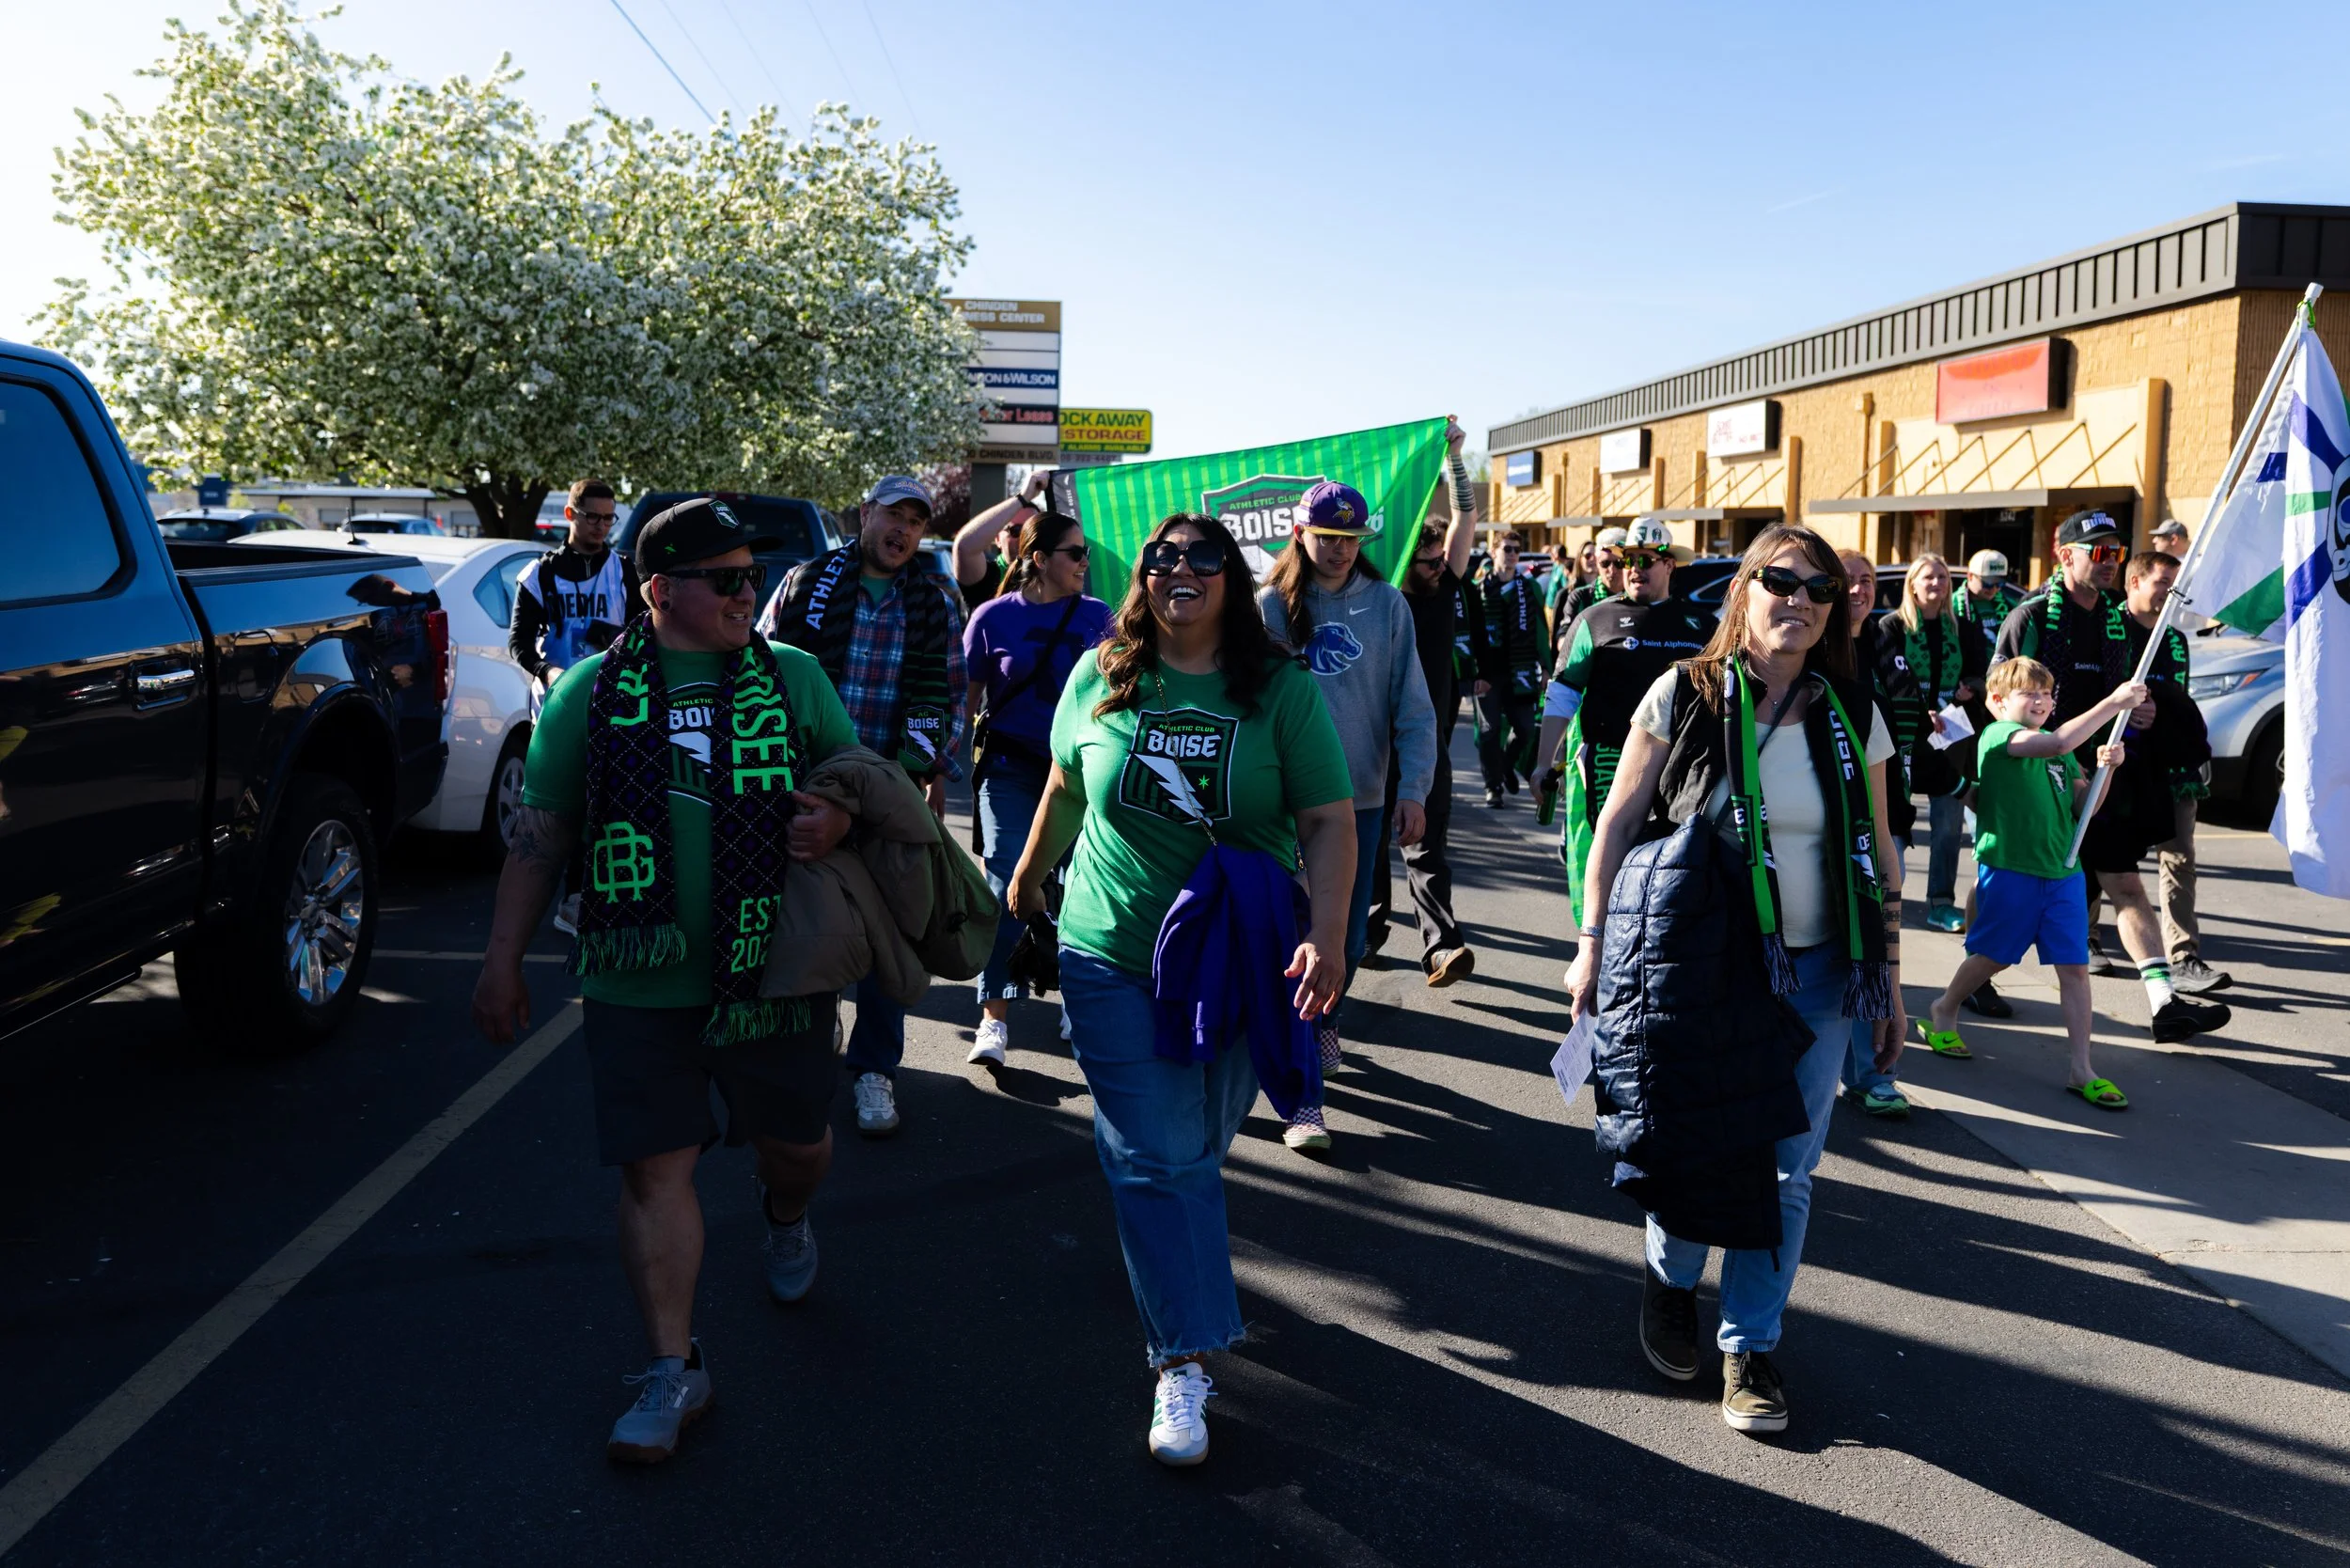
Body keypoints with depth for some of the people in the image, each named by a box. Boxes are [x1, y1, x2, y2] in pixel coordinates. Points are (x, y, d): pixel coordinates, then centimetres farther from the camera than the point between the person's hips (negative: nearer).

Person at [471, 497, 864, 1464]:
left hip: (774, 972, 1)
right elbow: (540, 833, 6)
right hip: (640, 985, -1)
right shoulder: (592, 691, 3)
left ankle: (784, 1215, 51)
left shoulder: (793, 676, 6)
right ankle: (673, 1367, 15)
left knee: (799, 1143, 14)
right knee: (655, 1168, 0)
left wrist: (838, 816, -12)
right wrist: (504, 957, 3)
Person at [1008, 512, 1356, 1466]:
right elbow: (1064, 787, 15)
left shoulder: (1281, 689, -6)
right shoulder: (1100, 677, 0)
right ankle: (1183, 1360, 4)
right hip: (1114, 956, 0)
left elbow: (1329, 822, -9)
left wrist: (1327, 936, -21)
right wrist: (1030, 873, 26)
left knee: (1201, 1144, 12)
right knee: (1157, 1155, -3)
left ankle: (1169, 1266, 41)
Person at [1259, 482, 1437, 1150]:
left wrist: (1414, 789, -6)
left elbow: (1412, 707, 1)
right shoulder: (1271, 605, -2)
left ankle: (1321, 1027, 41)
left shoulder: (1386, 605, 0)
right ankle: (1302, 1094, 0)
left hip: (1363, 800, 2)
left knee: (1348, 938, 13)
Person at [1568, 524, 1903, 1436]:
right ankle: (1670, 1279, 36)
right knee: (1687, 1144, 5)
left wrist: (1889, 981, 8)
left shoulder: (1852, 717, 3)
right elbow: (1618, 824, -1)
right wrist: (1594, 942, -3)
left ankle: (1750, 1344, 23)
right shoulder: (1685, 697, -4)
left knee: (1785, 1169, 5)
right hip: (1700, 968, -2)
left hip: (1816, 975, 2)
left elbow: (1878, 860, 8)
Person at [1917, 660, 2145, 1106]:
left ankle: (2081, 1070, 5)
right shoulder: (1998, 735, -10)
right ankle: (1942, 1013, 36)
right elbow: (2061, 742, -28)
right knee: (1993, 956, 9)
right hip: (2009, 868, -6)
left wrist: (2103, 768, -4)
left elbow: (2083, 806, 13)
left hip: (2062, 872, 6)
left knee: (2074, 966, 1)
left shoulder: (2053, 745, 15)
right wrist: (2113, 702, -26)